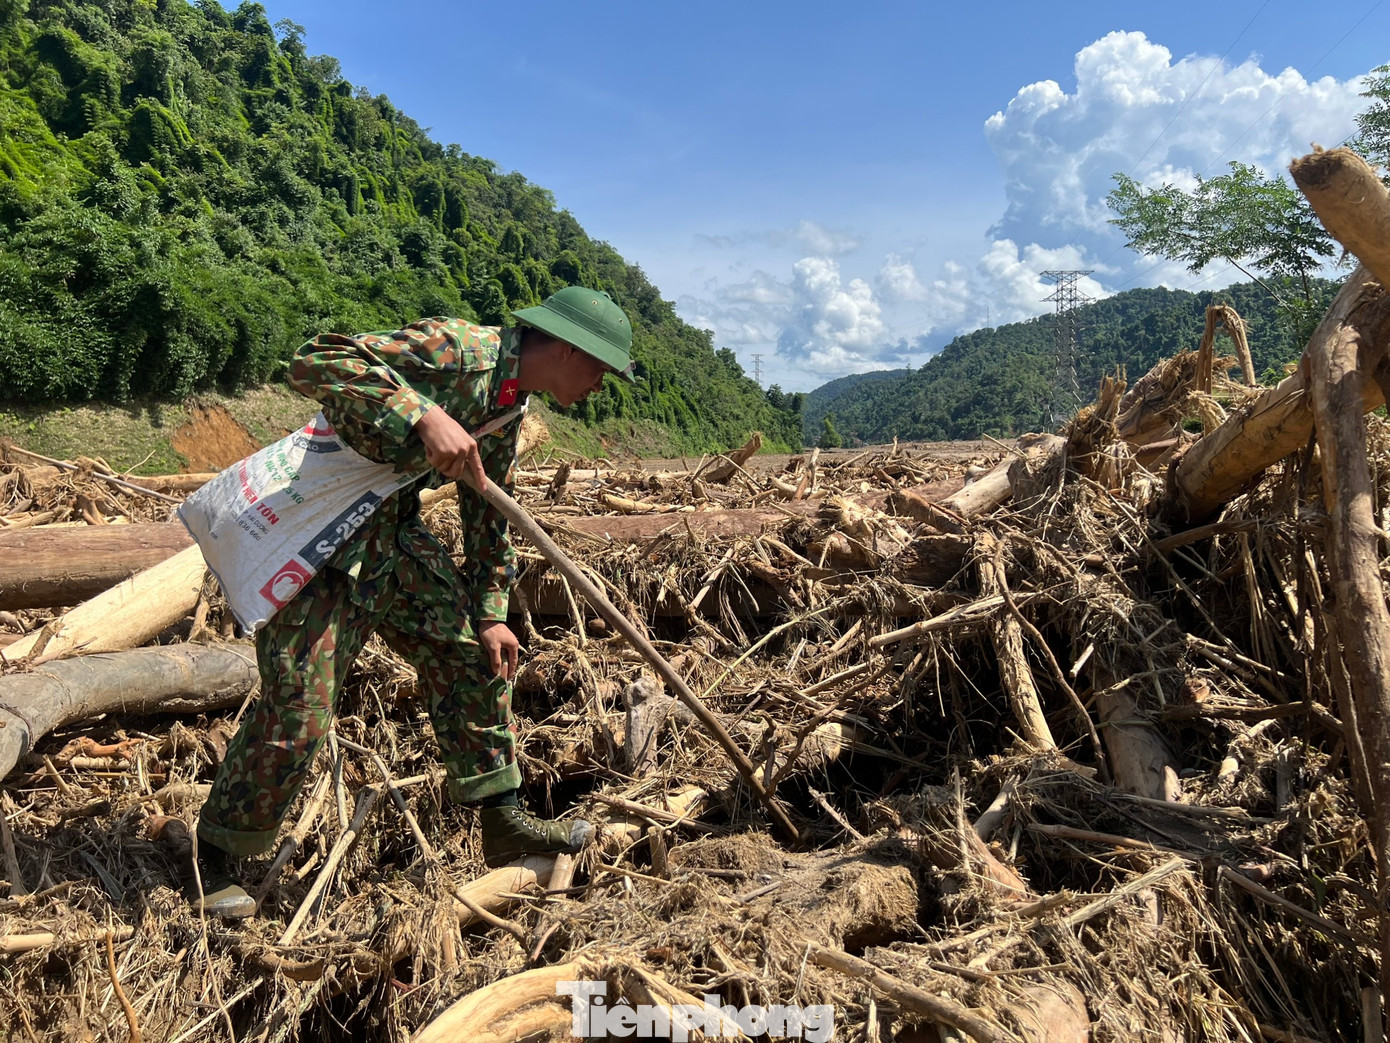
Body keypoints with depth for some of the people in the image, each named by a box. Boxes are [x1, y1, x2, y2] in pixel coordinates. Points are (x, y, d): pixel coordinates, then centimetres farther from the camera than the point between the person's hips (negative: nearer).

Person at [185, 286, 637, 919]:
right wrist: (423, 415, -39)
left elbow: (487, 516, 18)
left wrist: (490, 613, 15)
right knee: (298, 711, -8)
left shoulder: (506, 413, 8)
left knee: (476, 654, 9)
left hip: (392, 530, 9)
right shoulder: (456, 348, -21)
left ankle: (502, 821, 20)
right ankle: (212, 857, 16)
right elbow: (314, 363, -30)